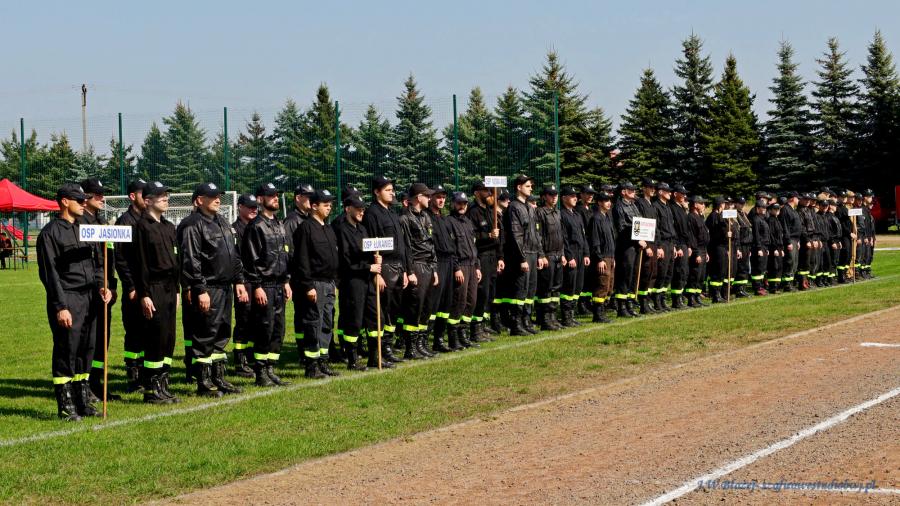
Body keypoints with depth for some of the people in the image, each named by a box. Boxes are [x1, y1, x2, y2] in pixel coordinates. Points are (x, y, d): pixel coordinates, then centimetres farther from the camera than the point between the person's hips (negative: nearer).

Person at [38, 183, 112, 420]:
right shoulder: (50, 233, -7)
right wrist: (61, 307, -17)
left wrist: (100, 288, 7)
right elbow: (49, 273, -11)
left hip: (89, 299, 8)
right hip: (67, 301, -7)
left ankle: (83, 401, 18)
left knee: (86, 351, 10)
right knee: (66, 352, -4)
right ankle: (65, 406, 1)